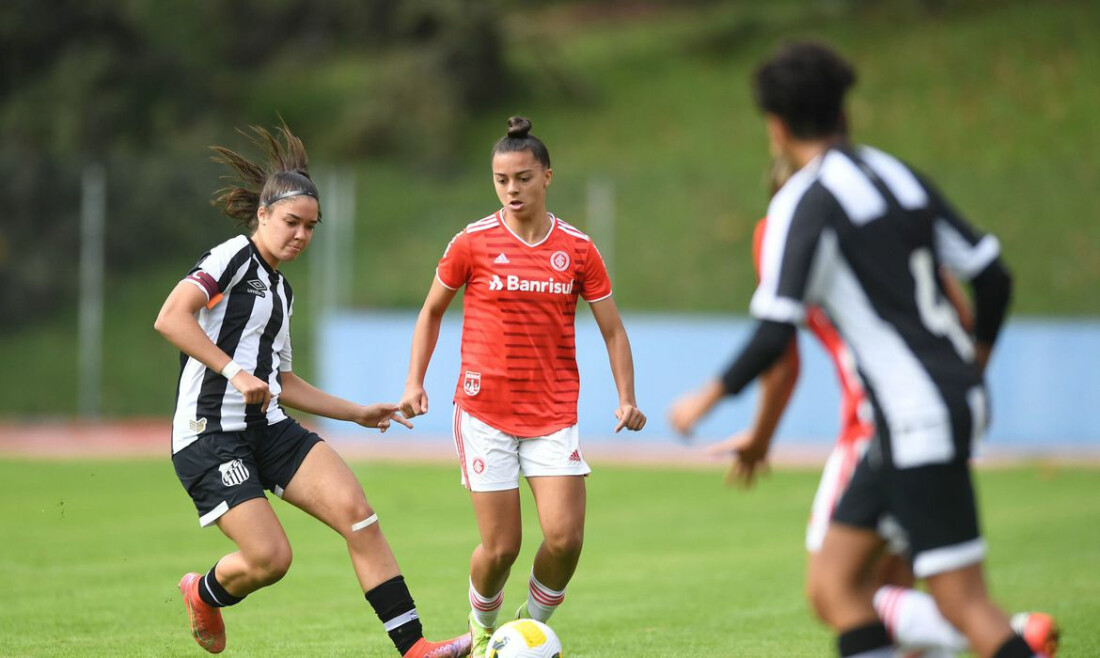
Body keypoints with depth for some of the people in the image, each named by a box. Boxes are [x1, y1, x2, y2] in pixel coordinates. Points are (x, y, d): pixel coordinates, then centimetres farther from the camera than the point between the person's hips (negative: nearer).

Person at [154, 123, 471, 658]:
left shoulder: (280, 289, 20)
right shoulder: (232, 257, -7)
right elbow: (170, 318, -23)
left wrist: (358, 413, 25)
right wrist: (234, 372, -27)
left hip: (268, 429, 8)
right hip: (209, 435, -8)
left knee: (357, 513, -12)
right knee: (270, 558, -16)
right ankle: (204, 593, 21)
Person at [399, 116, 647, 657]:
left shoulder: (577, 249, 2)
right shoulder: (472, 243, -1)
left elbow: (612, 330, 8)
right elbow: (432, 311, 12)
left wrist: (626, 398, -5)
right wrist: (415, 383, 3)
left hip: (553, 414, 1)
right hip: (484, 412, -1)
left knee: (565, 537, -11)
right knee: (500, 547, -4)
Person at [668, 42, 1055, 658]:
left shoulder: (803, 203, -11)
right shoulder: (900, 176, 11)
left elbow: (774, 335, -18)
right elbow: (994, 278, 13)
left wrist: (709, 397, -2)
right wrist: (974, 365, 30)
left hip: (919, 422, -8)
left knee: (965, 603, -6)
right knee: (835, 588, 9)